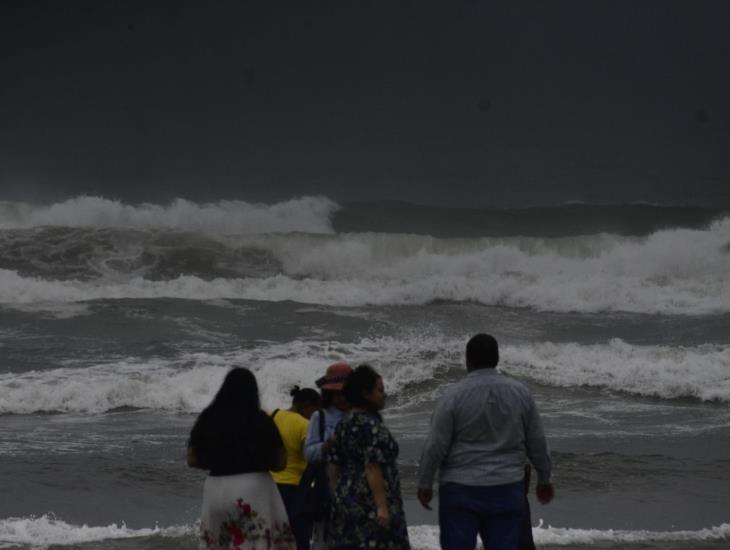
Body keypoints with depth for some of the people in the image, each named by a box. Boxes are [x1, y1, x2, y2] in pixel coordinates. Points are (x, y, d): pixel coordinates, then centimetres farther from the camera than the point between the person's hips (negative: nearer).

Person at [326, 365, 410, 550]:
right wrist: (382, 506, -22)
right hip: (370, 507, -9)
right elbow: (373, 469, -20)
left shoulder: (343, 425, 12)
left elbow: (333, 467, 13)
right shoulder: (373, 427, -13)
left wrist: (338, 497, 20)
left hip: (345, 505, 9)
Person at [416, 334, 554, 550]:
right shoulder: (520, 392, 2)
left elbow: (435, 446, -9)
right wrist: (544, 479, 21)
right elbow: (537, 443, 8)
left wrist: (424, 484, 4)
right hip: (507, 490, 3)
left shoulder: (454, 395, -9)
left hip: (461, 490, -3)